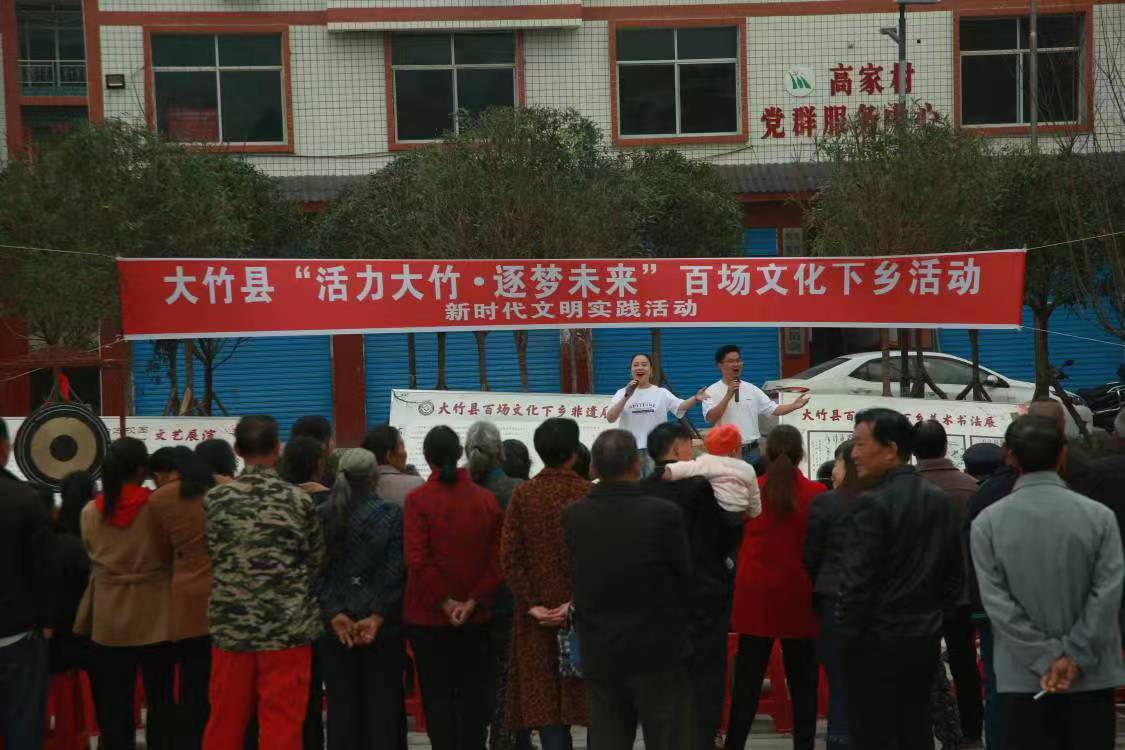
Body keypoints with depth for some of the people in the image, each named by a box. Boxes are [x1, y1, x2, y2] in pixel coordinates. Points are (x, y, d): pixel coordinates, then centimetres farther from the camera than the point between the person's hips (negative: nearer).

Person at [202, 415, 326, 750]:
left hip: (231, 625, 3)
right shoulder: (299, 500, -7)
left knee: (225, 722, 12)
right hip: (286, 627, -2)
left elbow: (214, 556, 7)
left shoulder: (215, 499, -2)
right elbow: (317, 561, 4)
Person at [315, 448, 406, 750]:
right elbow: (395, 572, -11)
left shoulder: (321, 515, -1)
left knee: (341, 705, 8)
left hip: (336, 625, 2)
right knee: (383, 705, 7)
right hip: (383, 626, -2)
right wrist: (379, 616, -10)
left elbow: (316, 570, -6)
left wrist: (334, 613, -8)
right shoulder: (392, 514, -6)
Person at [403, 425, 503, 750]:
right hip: (475, 616, 3)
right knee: (473, 692, 12)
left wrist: (444, 602, -10)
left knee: (437, 695, 6)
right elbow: (497, 558, -5)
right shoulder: (486, 499, -2)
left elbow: (417, 560, -17)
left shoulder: (417, 499, -11)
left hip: (428, 615, -3)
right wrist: (473, 602, -6)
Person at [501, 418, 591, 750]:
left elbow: (510, 557, -5)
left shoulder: (522, 495, -2)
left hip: (539, 616, 1)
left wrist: (532, 605, -3)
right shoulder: (589, 494, -7)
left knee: (545, 700, 5)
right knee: (589, 694, 8)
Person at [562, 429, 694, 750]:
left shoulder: (571, 517, -6)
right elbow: (684, 578, -4)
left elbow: (575, 581, 3)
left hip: (599, 655, 3)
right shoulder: (665, 514, -15)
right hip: (659, 651, -3)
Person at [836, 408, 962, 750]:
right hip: (925, 638, 8)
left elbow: (857, 581, -19)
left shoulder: (872, 504, -17)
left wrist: (847, 635, -9)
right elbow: (955, 572, 12)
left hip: (876, 642, -7)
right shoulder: (940, 500, 7)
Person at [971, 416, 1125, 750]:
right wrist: (1074, 656, -9)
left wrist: (1046, 658, -8)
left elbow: (996, 600, -9)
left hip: (1024, 678, 0)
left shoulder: (988, 522, -4)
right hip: (1092, 675, 1)